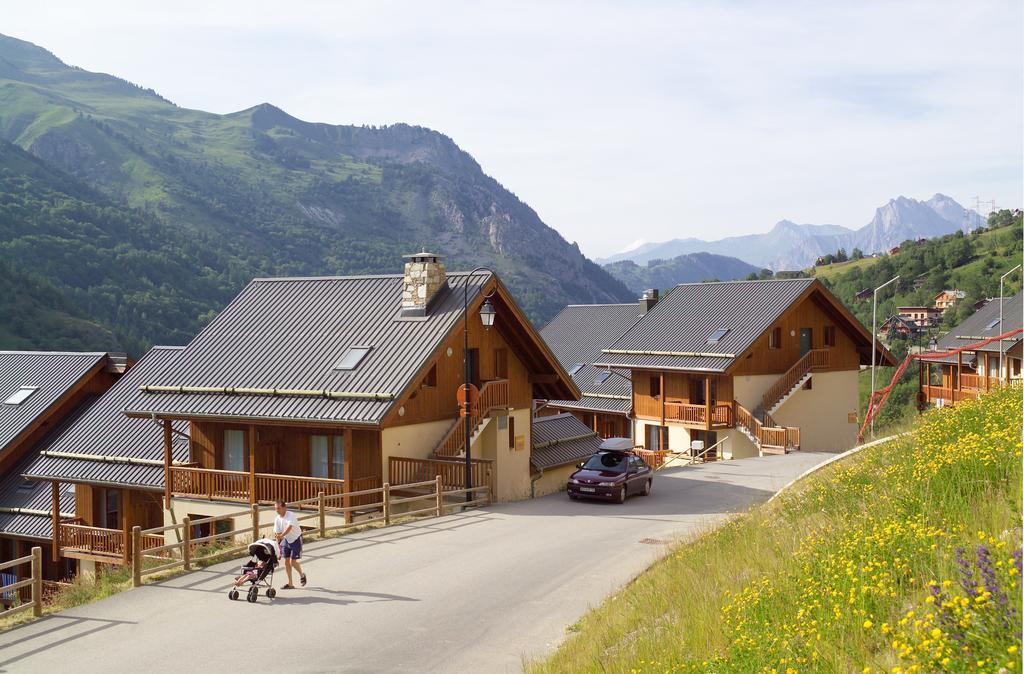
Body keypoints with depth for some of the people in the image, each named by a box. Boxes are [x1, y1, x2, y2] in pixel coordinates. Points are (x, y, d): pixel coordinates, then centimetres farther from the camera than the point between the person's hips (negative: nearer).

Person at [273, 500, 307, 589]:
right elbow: (277, 533, -1)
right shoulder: (277, 519, -5)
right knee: (286, 562, 3)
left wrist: (282, 535, -53)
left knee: (292, 562, -9)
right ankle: (290, 584, 12)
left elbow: (289, 527, -39)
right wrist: (279, 546, -5)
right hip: (286, 540, 6)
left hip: (296, 539, -6)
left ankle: (302, 575, 21)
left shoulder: (290, 515, -24)